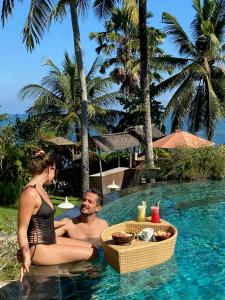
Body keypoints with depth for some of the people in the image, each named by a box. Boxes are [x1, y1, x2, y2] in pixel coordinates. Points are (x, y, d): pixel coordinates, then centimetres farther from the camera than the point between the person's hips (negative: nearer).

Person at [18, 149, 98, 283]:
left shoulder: (40, 189, 7)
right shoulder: (30, 193, -22)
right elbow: (22, 231, -20)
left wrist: (63, 223, 32)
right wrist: (27, 257, -27)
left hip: (50, 240, 10)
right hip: (39, 249, -10)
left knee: (92, 247, 7)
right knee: (92, 253, -9)